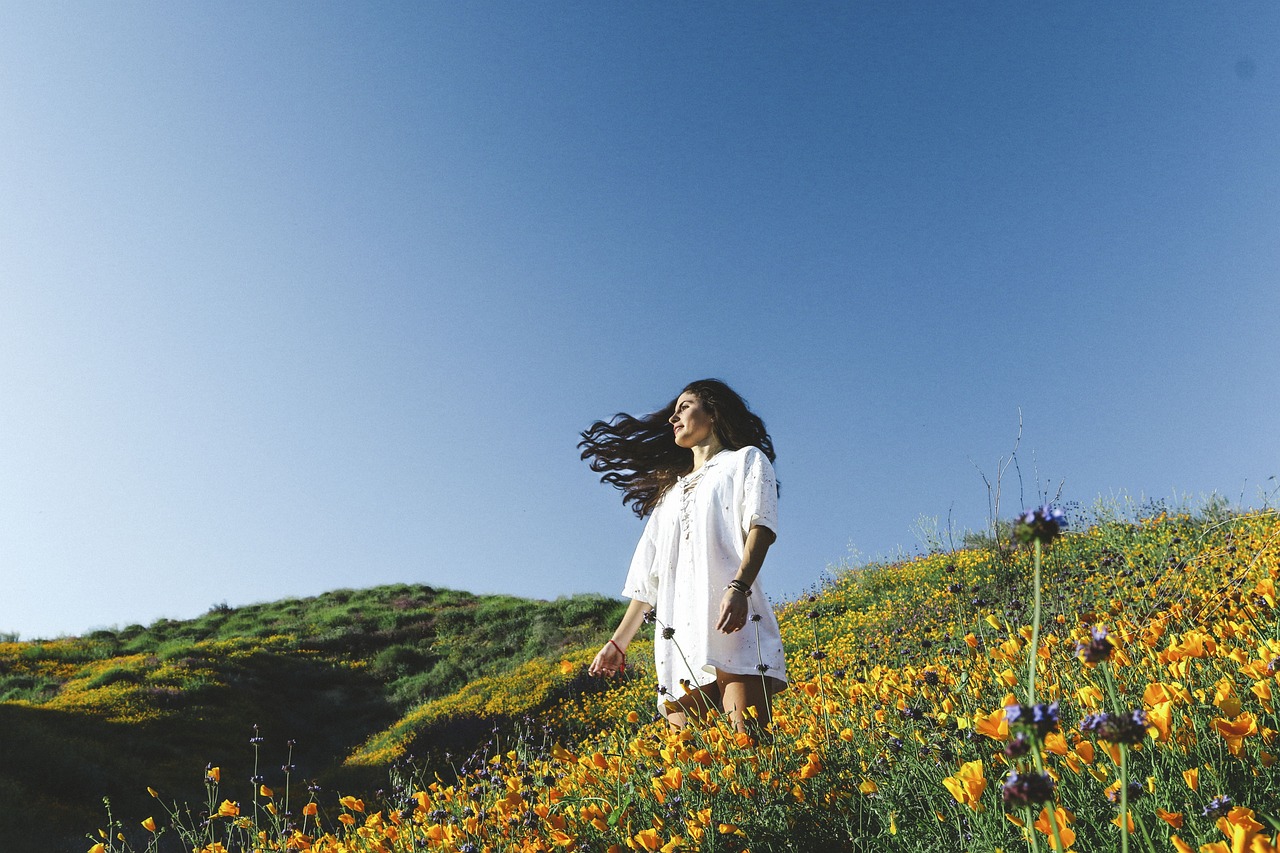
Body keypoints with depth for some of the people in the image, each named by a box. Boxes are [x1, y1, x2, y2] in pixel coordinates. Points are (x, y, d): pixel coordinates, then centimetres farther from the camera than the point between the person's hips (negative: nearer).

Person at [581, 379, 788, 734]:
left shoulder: (746, 460, 15)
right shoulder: (671, 489, 31)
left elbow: (761, 525, -4)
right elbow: (649, 574, 28)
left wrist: (739, 587, -22)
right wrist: (618, 642, 22)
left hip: (735, 624, -5)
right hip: (679, 635, 5)